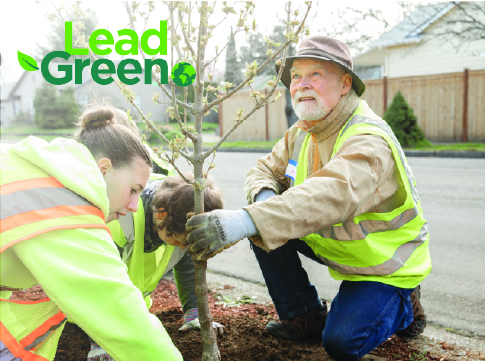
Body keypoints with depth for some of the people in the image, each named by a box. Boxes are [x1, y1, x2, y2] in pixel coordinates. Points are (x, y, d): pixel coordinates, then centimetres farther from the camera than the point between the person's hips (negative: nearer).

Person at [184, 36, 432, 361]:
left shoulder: (369, 142, -31)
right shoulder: (303, 132, -2)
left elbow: (333, 194, -49)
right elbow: (266, 170, 3)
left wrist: (247, 221, -61)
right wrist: (264, 196, -25)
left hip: (383, 261, -7)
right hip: (333, 245, 7)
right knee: (262, 224, -10)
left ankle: (404, 307, 12)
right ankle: (304, 316, 6)